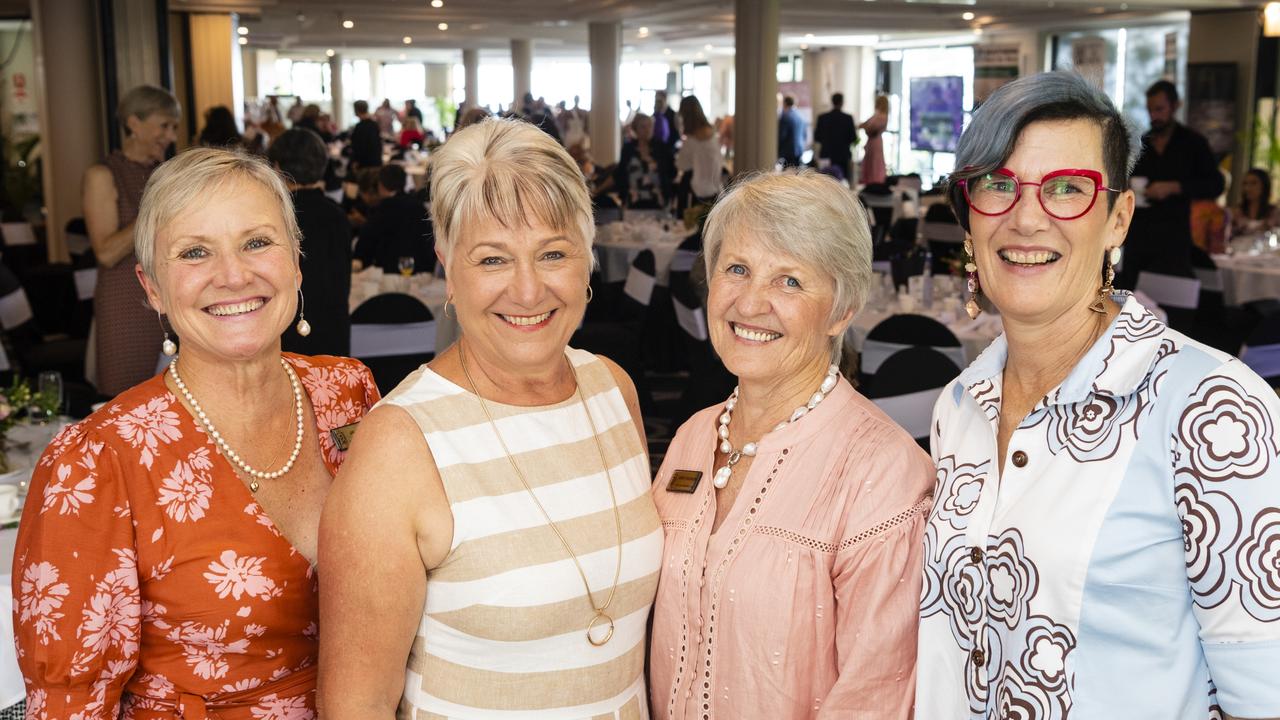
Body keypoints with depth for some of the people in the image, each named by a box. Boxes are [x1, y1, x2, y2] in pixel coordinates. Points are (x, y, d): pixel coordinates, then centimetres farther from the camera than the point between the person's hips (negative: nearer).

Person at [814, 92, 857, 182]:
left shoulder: (822, 117, -2)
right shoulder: (848, 118, -7)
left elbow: (816, 139, 0)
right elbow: (853, 138, -5)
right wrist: (855, 131, 16)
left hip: (827, 156, 2)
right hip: (843, 156, -2)